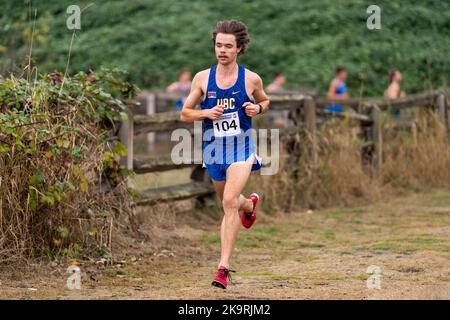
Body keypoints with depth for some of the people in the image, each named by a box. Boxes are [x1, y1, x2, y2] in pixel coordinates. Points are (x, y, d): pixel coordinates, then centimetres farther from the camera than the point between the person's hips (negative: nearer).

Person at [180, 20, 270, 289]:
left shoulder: (251, 79, -4)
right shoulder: (202, 78, -2)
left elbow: (265, 102, 16)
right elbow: (185, 114, 4)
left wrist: (257, 108, -8)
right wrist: (207, 113, -15)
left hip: (241, 147, -3)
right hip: (213, 147, 4)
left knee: (229, 202, -20)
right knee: (229, 202, 21)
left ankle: (224, 267, -20)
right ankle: (250, 204, 61)